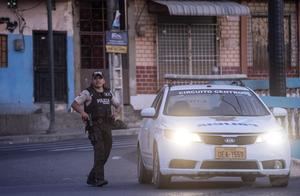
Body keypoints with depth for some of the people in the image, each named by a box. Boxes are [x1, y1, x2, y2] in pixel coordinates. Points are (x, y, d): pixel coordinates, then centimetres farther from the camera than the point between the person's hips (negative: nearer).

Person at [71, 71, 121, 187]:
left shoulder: (108, 93, 15)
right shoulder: (87, 93, 1)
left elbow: (118, 106, 22)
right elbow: (74, 104, -4)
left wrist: (116, 112, -2)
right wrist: (82, 112, -23)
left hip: (106, 126, 6)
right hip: (94, 126, -6)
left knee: (105, 153, 5)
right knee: (99, 150, -21)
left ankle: (92, 178, 18)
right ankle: (99, 178, -26)